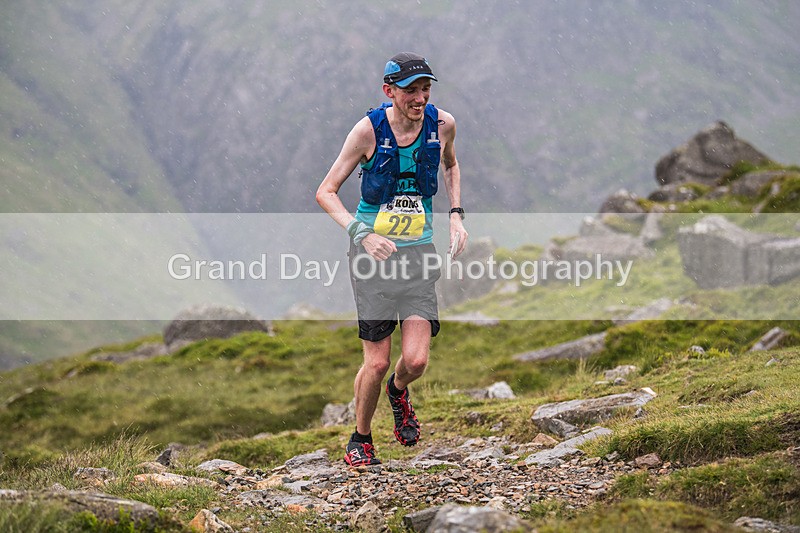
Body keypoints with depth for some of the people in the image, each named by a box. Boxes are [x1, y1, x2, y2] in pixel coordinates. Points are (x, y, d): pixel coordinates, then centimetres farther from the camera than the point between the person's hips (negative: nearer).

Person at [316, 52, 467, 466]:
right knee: (377, 361, -3)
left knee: (416, 360, -9)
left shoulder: (442, 124, -3)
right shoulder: (369, 129, -13)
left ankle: (398, 392, 28)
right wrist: (361, 233, -22)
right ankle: (360, 439, 21)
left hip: (419, 250, 3)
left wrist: (456, 215, 8)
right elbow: (325, 192, -7)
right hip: (372, 249, -3)